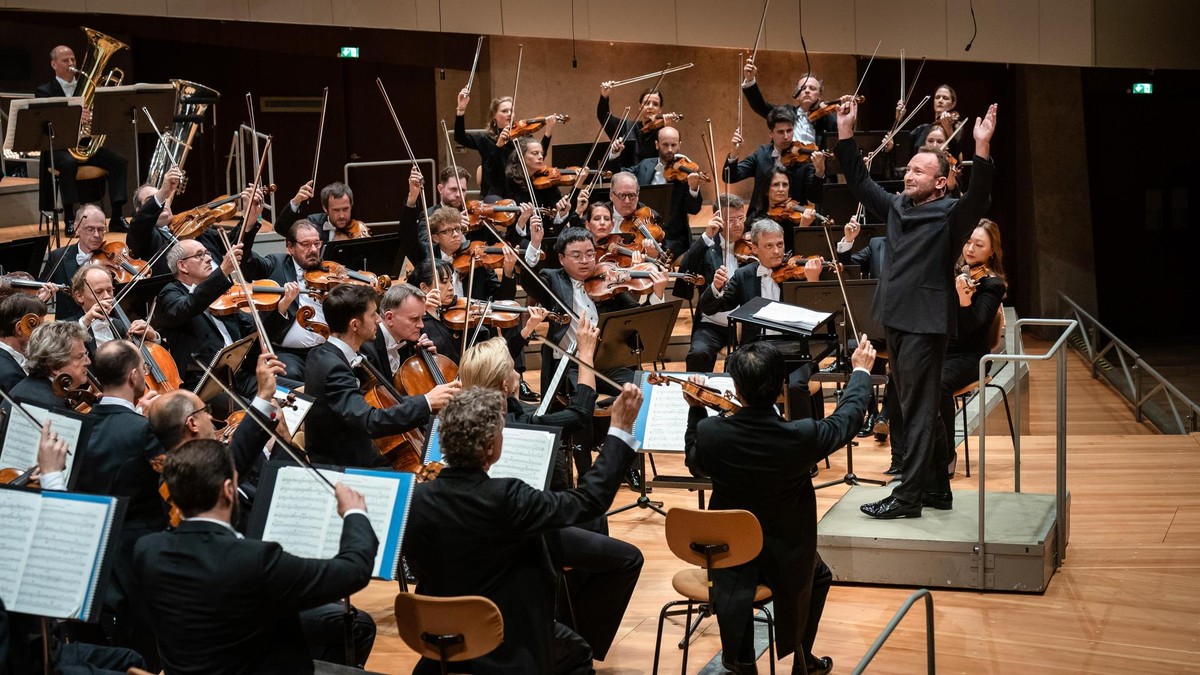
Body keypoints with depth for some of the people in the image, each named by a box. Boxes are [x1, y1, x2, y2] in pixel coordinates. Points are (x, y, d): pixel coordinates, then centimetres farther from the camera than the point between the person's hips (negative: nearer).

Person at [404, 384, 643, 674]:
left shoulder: (414, 500, -14)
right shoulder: (506, 499, -29)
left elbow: (421, 567, 2)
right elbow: (590, 499, -20)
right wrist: (621, 429, -14)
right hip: (510, 649, -5)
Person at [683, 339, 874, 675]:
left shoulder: (709, 432, -23)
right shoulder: (802, 436, -27)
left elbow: (695, 463, 2)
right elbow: (847, 418, -4)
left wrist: (695, 410, 10)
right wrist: (861, 371, 13)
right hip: (786, 562, -1)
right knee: (819, 576, 33)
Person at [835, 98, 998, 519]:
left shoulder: (950, 215, -8)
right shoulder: (897, 208, 12)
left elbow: (978, 197, -26)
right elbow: (859, 182, 19)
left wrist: (982, 148, -38)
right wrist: (845, 133, 14)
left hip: (926, 325, -8)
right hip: (895, 321, 8)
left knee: (918, 412, -5)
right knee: (914, 410, 14)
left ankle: (907, 497, -2)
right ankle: (936, 488, 24)